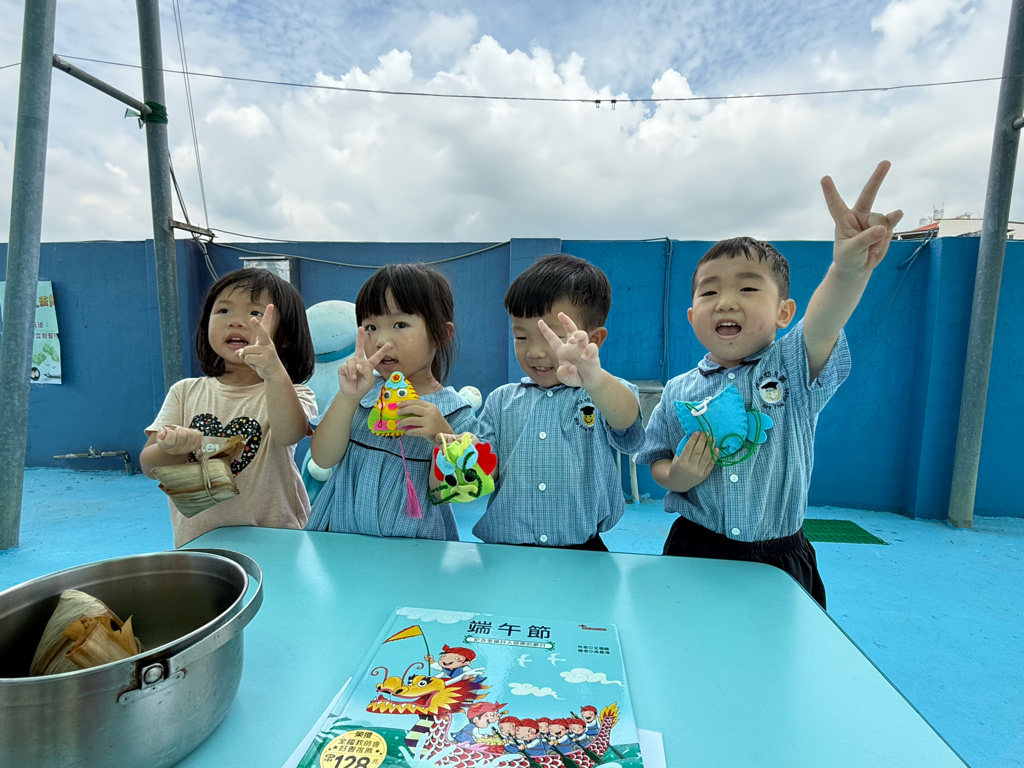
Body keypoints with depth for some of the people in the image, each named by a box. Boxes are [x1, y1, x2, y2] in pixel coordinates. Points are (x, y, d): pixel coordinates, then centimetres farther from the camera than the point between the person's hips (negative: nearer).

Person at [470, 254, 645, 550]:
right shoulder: (501, 401, 10)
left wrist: (593, 379, -39)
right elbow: (486, 472, 11)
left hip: (580, 550, -3)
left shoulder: (605, 395, 2)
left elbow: (626, 421, -20)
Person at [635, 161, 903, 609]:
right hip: (695, 554, 1)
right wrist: (675, 476, -18)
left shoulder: (793, 370, -7)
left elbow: (823, 324, -29)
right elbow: (656, 462, 5)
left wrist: (848, 270, -49)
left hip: (780, 561, 0)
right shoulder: (678, 392, -4)